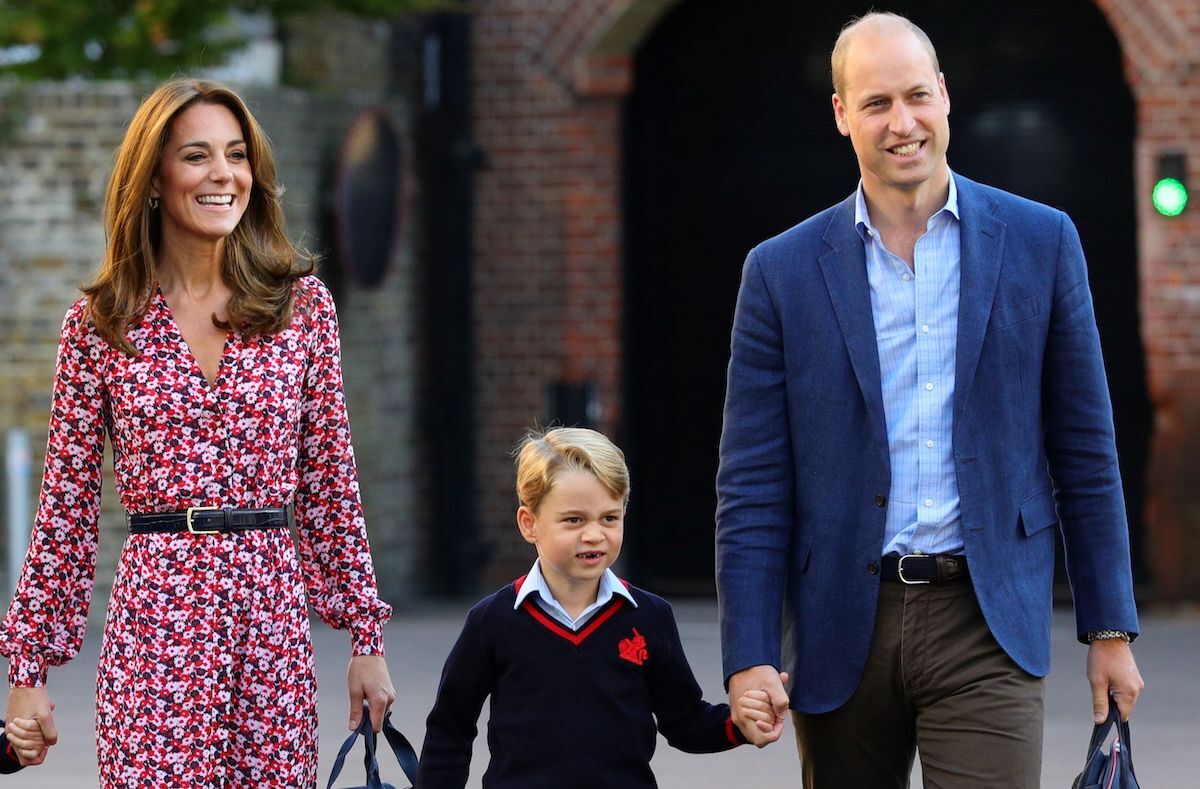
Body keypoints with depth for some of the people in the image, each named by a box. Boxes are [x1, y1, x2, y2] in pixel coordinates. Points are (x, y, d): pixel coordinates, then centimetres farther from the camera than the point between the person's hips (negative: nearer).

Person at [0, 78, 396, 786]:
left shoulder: (303, 304, 7)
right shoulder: (100, 324, 3)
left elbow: (331, 480, 11)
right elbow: (67, 504, 5)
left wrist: (367, 638, 8)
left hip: (274, 617, 2)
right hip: (154, 616, -2)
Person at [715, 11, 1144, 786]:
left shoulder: (1040, 243, 4)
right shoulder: (783, 272, 3)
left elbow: (1085, 452, 7)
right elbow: (752, 487, 2)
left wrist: (1110, 630, 5)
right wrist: (749, 657, -6)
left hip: (987, 625, -1)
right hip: (843, 631, 1)